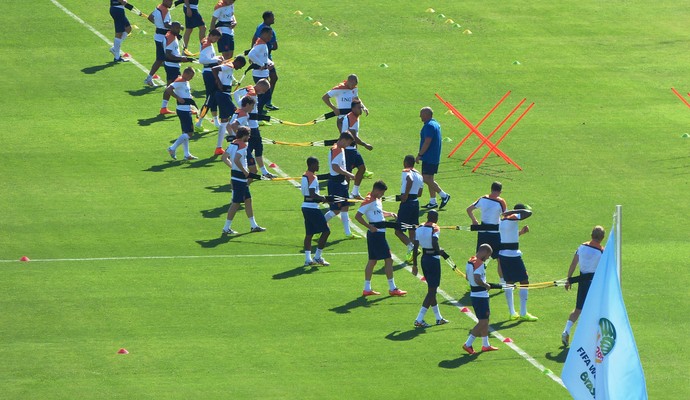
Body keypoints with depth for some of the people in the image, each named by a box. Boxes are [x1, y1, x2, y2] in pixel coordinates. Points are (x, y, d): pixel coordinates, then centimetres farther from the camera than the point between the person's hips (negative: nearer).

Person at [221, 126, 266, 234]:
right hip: (240, 178, -10)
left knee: (248, 200, 17)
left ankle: (254, 225, 25)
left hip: (235, 174, 10)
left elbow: (224, 158, 12)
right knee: (236, 203, -4)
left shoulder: (233, 144, 9)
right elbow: (236, 160, -31)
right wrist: (245, 172, -20)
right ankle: (226, 228, 0)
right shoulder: (243, 146, -18)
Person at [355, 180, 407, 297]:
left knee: (372, 260, 11)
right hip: (376, 234, -10)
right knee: (388, 260, -5)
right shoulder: (369, 201, -16)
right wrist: (370, 226, -24)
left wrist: (390, 214, 12)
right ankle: (392, 288, -1)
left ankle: (367, 289, 14)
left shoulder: (377, 199, 13)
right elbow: (357, 216, -20)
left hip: (378, 234, 10)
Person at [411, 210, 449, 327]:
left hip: (424, 259, 7)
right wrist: (441, 251, -6)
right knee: (432, 290, -2)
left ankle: (438, 318, 29)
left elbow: (415, 248, 5)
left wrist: (414, 264, 12)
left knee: (431, 289, 18)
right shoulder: (434, 229, -14)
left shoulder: (419, 228, 4)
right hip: (434, 259, -7)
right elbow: (435, 244, -27)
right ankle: (419, 320, -9)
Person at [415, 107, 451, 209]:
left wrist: (419, 155, -16)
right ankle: (432, 202, 13)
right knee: (429, 179, 12)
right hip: (435, 158, 10)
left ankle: (444, 195, -7)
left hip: (429, 158, -10)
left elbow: (427, 142, -23)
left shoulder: (429, 126, -17)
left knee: (426, 179, -10)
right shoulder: (436, 124, 16)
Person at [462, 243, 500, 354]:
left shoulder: (470, 261, 10)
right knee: (483, 322, -5)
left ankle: (485, 345, 26)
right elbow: (477, 280, -31)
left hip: (474, 294, 10)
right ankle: (468, 344, -5)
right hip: (480, 296, -10)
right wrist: (486, 286, -14)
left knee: (485, 320, 19)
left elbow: (468, 277, 19)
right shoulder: (479, 264, -20)